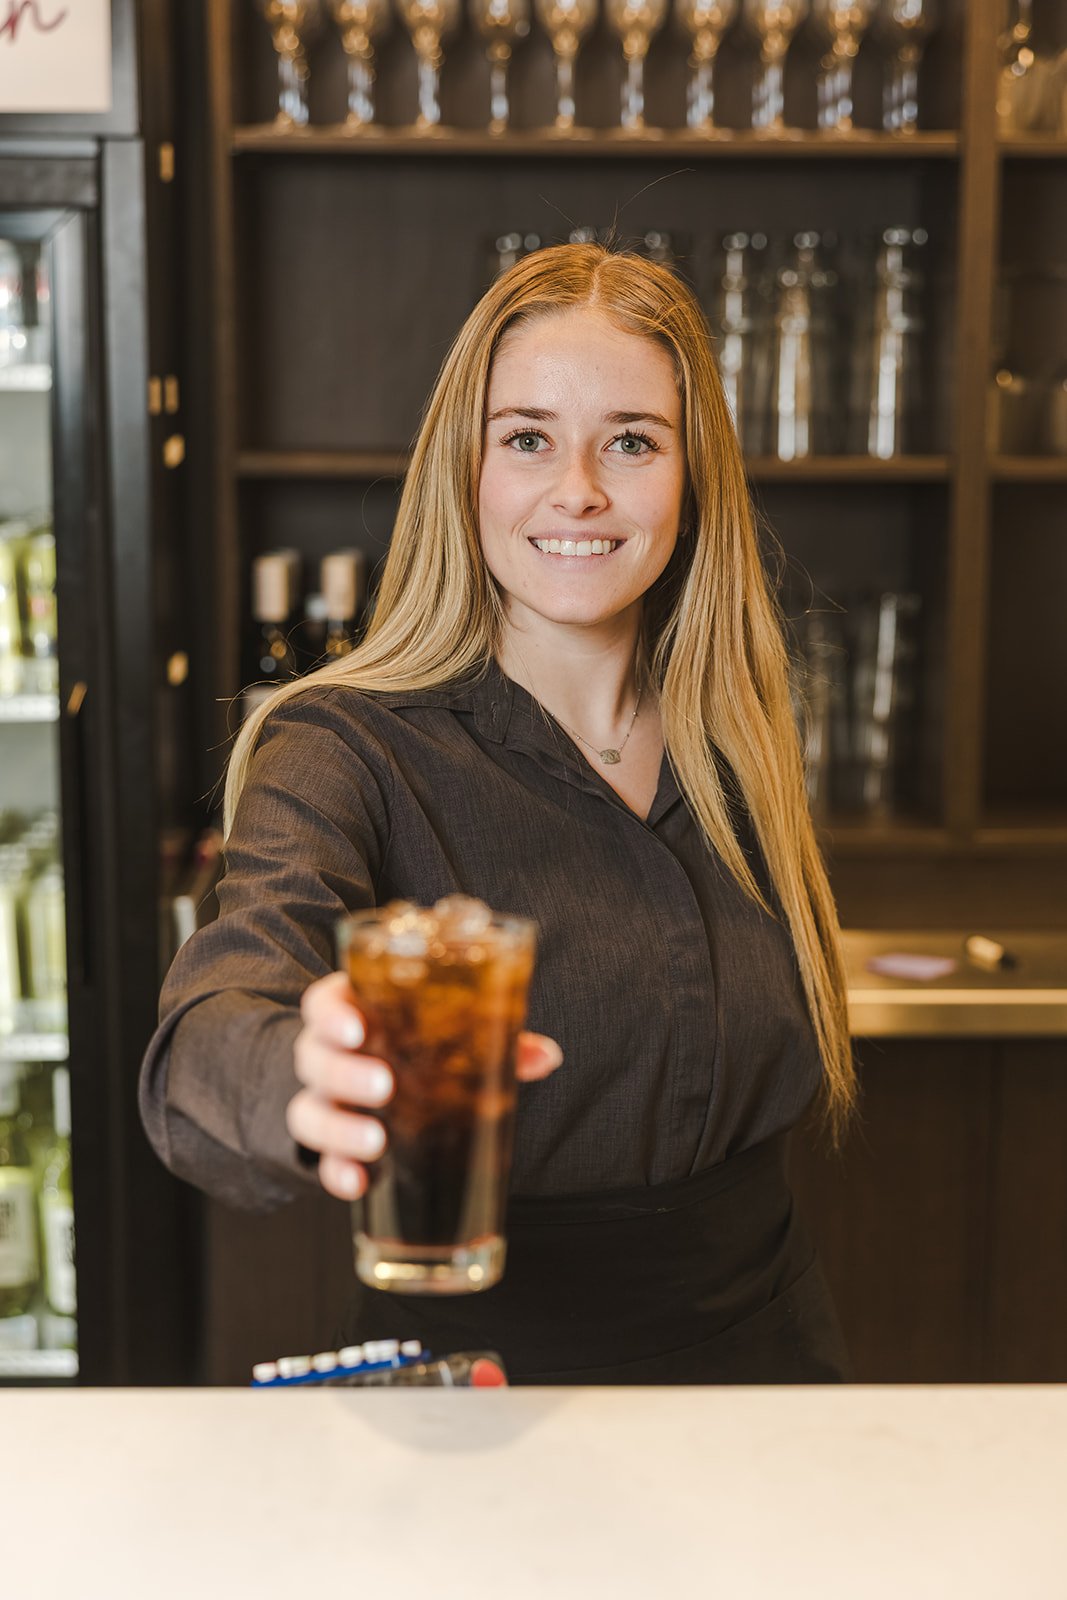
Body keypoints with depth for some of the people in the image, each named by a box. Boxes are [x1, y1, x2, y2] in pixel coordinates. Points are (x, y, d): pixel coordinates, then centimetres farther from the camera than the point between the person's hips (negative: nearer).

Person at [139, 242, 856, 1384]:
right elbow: (211, 1031, -25)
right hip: (474, 1365, -1)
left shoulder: (739, 738, 4)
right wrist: (315, 1085, -47)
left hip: (756, 1352, 2)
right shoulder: (347, 752, -9)